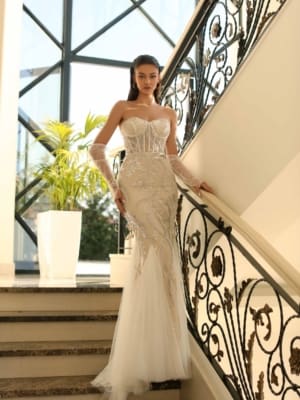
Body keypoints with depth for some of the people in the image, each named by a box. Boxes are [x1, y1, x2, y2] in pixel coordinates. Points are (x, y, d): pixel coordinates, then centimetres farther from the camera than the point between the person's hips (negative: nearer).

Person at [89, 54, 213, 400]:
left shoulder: (169, 114, 17)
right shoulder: (122, 108, 7)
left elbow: (172, 157, 15)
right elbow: (97, 148, 2)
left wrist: (193, 181, 0)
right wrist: (113, 185, -5)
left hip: (163, 185, 4)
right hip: (135, 184, -3)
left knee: (151, 255, -4)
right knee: (158, 252, -15)